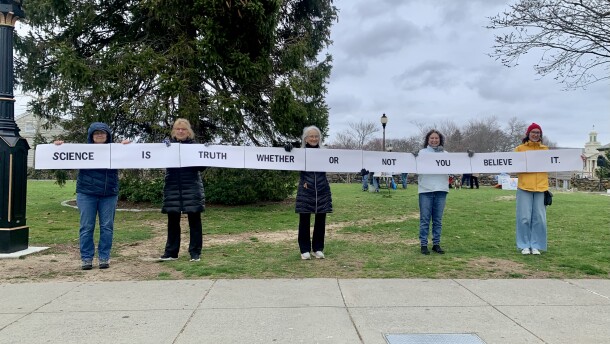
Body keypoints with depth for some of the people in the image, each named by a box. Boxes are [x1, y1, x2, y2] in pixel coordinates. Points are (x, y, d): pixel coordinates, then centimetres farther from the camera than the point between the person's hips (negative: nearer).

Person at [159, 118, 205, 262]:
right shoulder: (168, 144, 9)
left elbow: (201, 166, 1)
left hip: (192, 188, -1)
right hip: (172, 188, 2)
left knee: (194, 220, 1)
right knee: (172, 220, 6)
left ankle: (195, 252, 8)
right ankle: (171, 252, 15)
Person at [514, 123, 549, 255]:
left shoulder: (545, 149, 13)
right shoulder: (520, 148, 5)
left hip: (541, 187, 2)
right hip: (524, 186, -2)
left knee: (539, 218, 4)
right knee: (524, 218, 0)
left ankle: (536, 245, 15)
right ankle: (525, 245, 11)